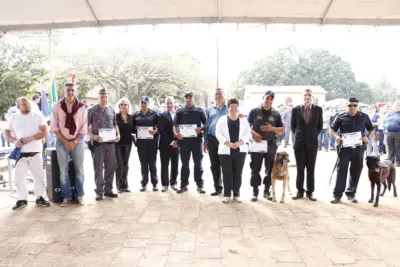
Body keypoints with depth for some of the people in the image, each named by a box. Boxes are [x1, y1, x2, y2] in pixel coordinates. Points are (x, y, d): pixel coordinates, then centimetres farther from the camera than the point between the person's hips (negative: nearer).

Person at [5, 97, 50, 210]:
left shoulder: (38, 116, 3)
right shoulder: (13, 118, 8)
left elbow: (44, 132, -4)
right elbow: (7, 133, 9)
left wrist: (31, 138, -18)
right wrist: (14, 141, -11)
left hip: (35, 152, -1)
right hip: (20, 153, 1)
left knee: (39, 176, 4)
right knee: (19, 177, 2)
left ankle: (39, 197, 18)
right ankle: (22, 199, 16)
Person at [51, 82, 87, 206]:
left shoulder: (81, 106, -2)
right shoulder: (57, 106, -2)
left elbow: (83, 127, -1)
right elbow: (54, 127, -2)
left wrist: (74, 142, -9)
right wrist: (66, 142, -9)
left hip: (77, 141, 0)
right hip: (61, 142, 0)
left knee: (79, 170, 4)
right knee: (63, 172, 2)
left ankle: (79, 195, 16)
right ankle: (66, 197, 13)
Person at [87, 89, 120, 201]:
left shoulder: (112, 110, 12)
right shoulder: (92, 110, 0)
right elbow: (86, 126, -1)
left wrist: (118, 134, 2)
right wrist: (93, 136, -15)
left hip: (110, 142, 4)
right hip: (98, 142, -4)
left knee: (111, 166, 8)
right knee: (98, 167, 0)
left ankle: (108, 189, 20)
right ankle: (99, 191, 8)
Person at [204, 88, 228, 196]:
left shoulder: (229, 109, 5)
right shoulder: (210, 110, 16)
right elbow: (207, 126, 15)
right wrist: (205, 141, 10)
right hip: (212, 140, 4)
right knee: (214, 165, 8)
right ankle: (218, 187, 19)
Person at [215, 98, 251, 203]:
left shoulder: (243, 119, 8)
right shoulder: (222, 119, 3)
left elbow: (247, 133, 2)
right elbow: (218, 133, -3)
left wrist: (240, 142, -13)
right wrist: (227, 143, -15)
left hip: (240, 150, 1)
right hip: (225, 151, -1)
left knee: (238, 173, 6)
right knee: (227, 173, 3)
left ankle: (236, 194, 17)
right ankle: (226, 194, 13)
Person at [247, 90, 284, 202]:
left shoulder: (276, 114, 6)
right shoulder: (254, 111, 2)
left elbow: (282, 130, 8)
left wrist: (272, 128, -12)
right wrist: (253, 134, -14)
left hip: (271, 145, 2)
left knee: (270, 169, 8)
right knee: (255, 169, 0)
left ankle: (267, 191, 20)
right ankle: (255, 192, 8)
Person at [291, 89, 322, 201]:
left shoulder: (318, 109, 2)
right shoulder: (296, 109, 1)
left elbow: (320, 125, 13)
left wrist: (314, 135, 8)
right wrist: (298, 135, 9)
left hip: (312, 143, 0)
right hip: (299, 143, 0)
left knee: (311, 169, 5)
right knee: (300, 168, 5)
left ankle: (310, 192, 14)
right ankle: (300, 191, 14)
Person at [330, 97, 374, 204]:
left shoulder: (364, 117, 5)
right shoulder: (341, 117, 0)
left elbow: (371, 130, 15)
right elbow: (332, 129, 7)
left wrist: (368, 137, -5)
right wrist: (336, 136, -13)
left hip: (359, 148, 2)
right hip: (345, 148, -2)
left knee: (356, 171, 8)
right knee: (341, 170, -2)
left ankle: (351, 194, 22)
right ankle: (337, 194, 3)